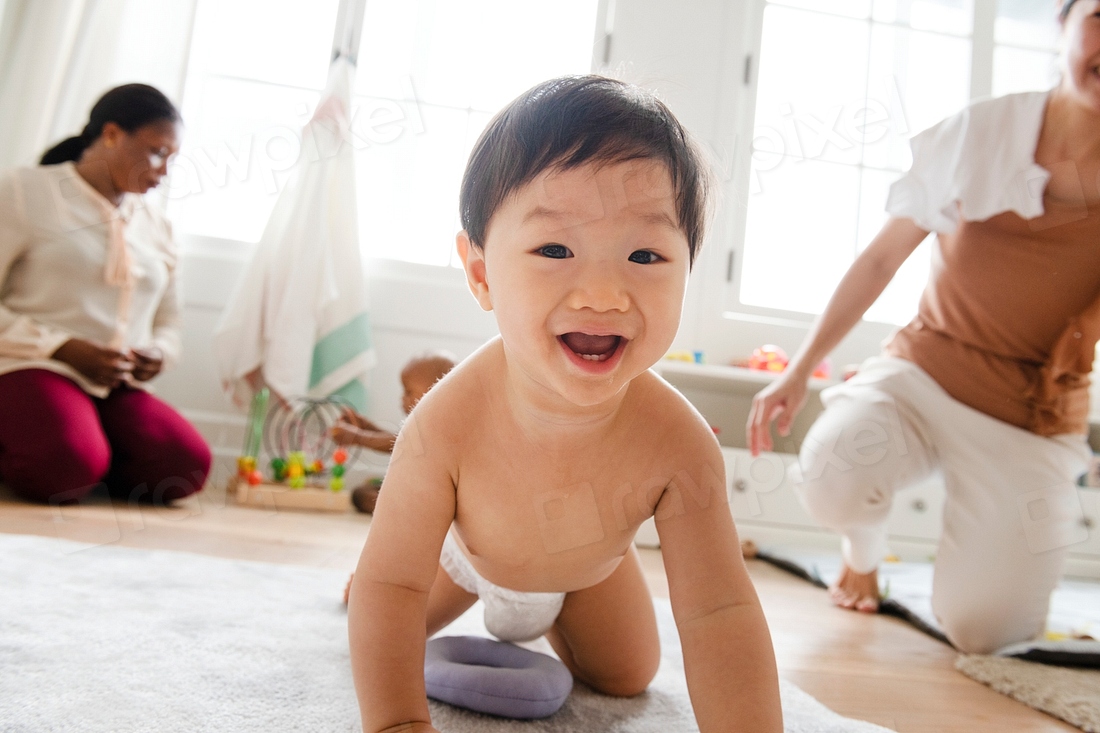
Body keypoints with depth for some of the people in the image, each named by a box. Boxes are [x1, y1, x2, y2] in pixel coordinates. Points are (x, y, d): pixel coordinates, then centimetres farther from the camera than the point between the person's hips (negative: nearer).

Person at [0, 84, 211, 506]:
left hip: (118, 388, 4)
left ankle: (86, 460, 2)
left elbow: (167, 323, 22)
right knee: (69, 468, -34)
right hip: (35, 370, -4)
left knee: (188, 465, -24)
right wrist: (66, 349, -16)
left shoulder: (155, 225, 16)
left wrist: (159, 354, -1)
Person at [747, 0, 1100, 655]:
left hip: (1035, 416, 1)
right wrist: (799, 372, -3)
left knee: (982, 630, -8)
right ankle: (865, 552, 7)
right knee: (833, 476, -32)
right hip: (924, 369, 0)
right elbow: (882, 259, -1)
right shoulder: (981, 133, -6)